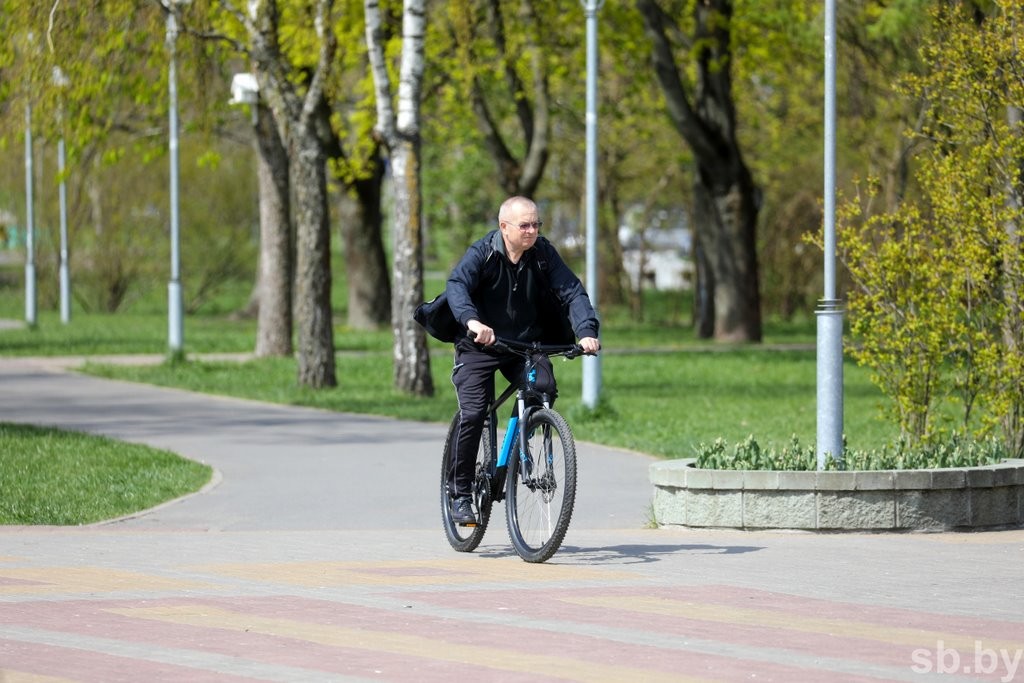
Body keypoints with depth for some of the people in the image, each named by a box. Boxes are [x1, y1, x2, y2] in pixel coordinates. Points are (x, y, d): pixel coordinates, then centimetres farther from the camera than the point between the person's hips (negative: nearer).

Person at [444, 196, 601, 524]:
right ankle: (460, 494, -4)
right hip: (480, 347, -3)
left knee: (545, 392, -23)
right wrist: (472, 321, -53)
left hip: (526, 345, 3)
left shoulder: (543, 254, -7)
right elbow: (456, 286, -32)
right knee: (472, 413, -18)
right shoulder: (482, 253, -16)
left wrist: (587, 331, -31)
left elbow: (572, 292, -12)